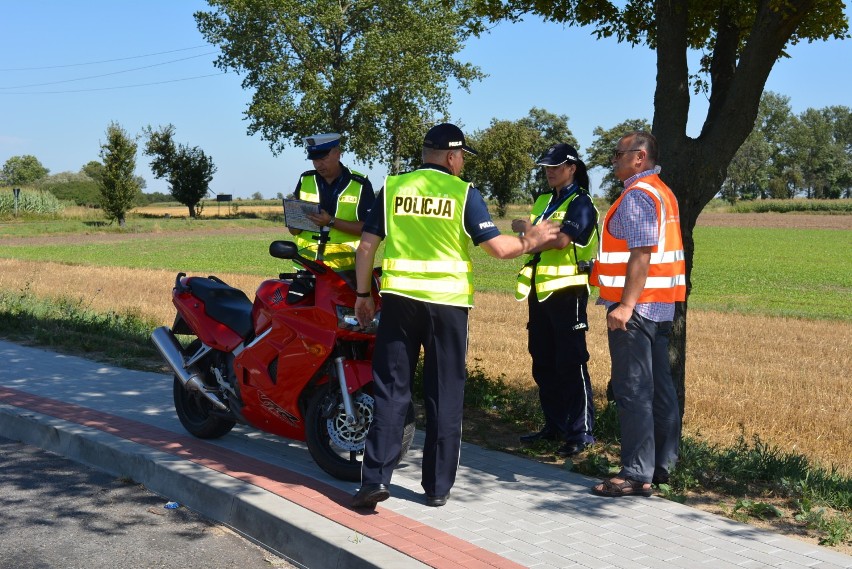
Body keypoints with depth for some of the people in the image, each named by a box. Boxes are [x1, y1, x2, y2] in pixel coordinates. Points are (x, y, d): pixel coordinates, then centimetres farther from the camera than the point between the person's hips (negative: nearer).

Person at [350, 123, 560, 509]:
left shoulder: (392, 187, 5)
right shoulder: (463, 193, -2)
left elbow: (367, 245, 3)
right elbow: (498, 248, -7)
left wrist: (363, 294, 13)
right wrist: (530, 241, 12)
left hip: (399, 299, 2)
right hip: (447, 303, -1)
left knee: (390, 392, 6)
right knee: (445, 397, 8)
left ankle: (376, 479, 0)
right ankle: (438, 486, 14)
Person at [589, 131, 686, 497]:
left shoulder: (637, 195, -13)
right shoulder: (663, 193, 19)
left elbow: (642, 253, -22)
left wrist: (626, 305, -25)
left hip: (637, 306, -10)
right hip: (661, 306, 10)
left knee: (633, 392, -8)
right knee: (660, 388, 13)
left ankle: (636, 475, -5)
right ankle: (662, 465, 21)